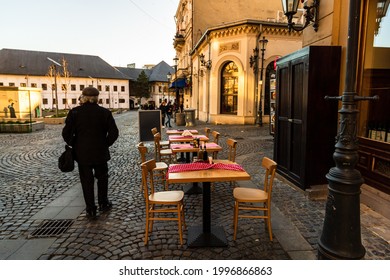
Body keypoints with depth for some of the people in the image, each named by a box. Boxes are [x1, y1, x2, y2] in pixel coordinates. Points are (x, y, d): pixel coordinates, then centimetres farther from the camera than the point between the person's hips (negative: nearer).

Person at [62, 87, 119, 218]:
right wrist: (106, 144, 5)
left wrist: (73, 145, 8)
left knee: (86, 180, 10)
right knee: (102, 177, 19)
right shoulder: (105, 112, -6)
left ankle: (90, 209, 17)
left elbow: (66, 133, -7)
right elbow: (114, 132, -8)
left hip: (82, 153, 0)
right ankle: (103, 204, 28)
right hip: (100, 153, 0)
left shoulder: (75, 112, -7)